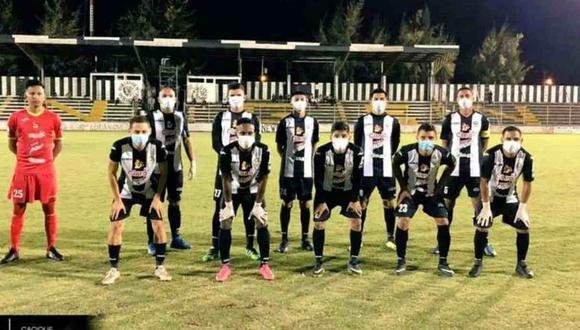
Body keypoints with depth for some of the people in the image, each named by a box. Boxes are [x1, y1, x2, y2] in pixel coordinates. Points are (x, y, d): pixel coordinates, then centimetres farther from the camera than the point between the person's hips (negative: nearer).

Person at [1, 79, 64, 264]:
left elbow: (58, 143, 12)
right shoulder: (16, 117, -1)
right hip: (23, 171, 0)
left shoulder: (53, 118, 0)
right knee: (18, 210, 5)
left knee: (50, 209, 5)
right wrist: (23, 157, 3)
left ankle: (51, 249, 16)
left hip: (46, 171, 0)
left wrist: (50, 159, 2)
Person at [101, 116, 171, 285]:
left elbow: (163, 173, -9)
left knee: (158, 225, -7)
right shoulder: (119, 146, -26)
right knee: (115, 226, -8)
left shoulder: (157, 147, -25)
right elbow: (111, 173, -11)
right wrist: (117, 199, -11)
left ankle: (160, 267, 9)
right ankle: (113, 269, 6)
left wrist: (158, 197, -13)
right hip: (125, 192, 0)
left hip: (149, 192, 0)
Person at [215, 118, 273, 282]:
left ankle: (264, 264, 6)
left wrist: (258, 204, -14)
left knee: (262, 224, -6)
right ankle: (225, 265, 4)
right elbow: (226, 179, -17)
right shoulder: (227, 151, -25)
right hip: (232, 191, -1)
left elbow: (263, 178, -15)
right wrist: (228, 204, -15)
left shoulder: (263, 150, -22)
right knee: (225, 225, -8)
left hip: (253, 191, 1)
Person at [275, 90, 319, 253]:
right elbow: (279, 146, 5)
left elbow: (314, 145, 13)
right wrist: (287, 158, -3)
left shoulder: (312, 122, 5)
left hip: (306, 169, 2)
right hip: (288, 170, -2)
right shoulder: (285, 122, 0)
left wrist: (309, 160, 4)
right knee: (286, 203, 3)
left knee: (305, 203, 8)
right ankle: (284, 239, 11)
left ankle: (305, 238, 19)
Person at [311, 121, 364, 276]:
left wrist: (355, 199, -12)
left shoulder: (356, 152, -19)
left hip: (348, 191, 1)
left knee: (357, 222, -8)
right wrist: (321, 201, -16)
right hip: (326, 191, -1)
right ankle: (319, 261, 7)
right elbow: (318, 178, -16)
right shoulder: (321, 152, -23)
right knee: (318, 223, -7)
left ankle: (353, 261, 5)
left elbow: (357, 178, -9)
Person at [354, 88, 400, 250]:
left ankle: (391, 237, 19)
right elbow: (356, 145, 5)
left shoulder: (393, 122, 5)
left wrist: (389, 158, 5)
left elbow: (395, 145, 10)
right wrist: (359, 163, 4)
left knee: (389, 202, 7)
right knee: (361, 203, 1)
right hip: (366, 170, -1)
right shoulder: (363, 121, 2)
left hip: (386, 170, 1)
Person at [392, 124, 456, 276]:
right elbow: (395, 165, -6)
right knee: (402, 222, -14)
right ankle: (401, 261, 3)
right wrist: (403, 187, -5)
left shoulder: (441, 153, -23)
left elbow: (452, 165, 0)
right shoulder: (407, 151, -26)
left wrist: (439, 186, -3)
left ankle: (443, 262, 9)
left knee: (443, 222, -6)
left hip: (431, 193, 2)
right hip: (410, 192, -1)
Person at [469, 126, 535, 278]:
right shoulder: (491, 155, -27)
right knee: (481, 227, -16)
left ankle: (521, 264, 13)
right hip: (490, 197, -3)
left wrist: (522, 208, -9)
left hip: (510, 198, 3)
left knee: (524, 227, -7)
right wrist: (486, 207, -18)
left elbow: (527, 183, -6)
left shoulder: (526, 158, -18)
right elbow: (484, 181, -19)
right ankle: (478, 263, 3)